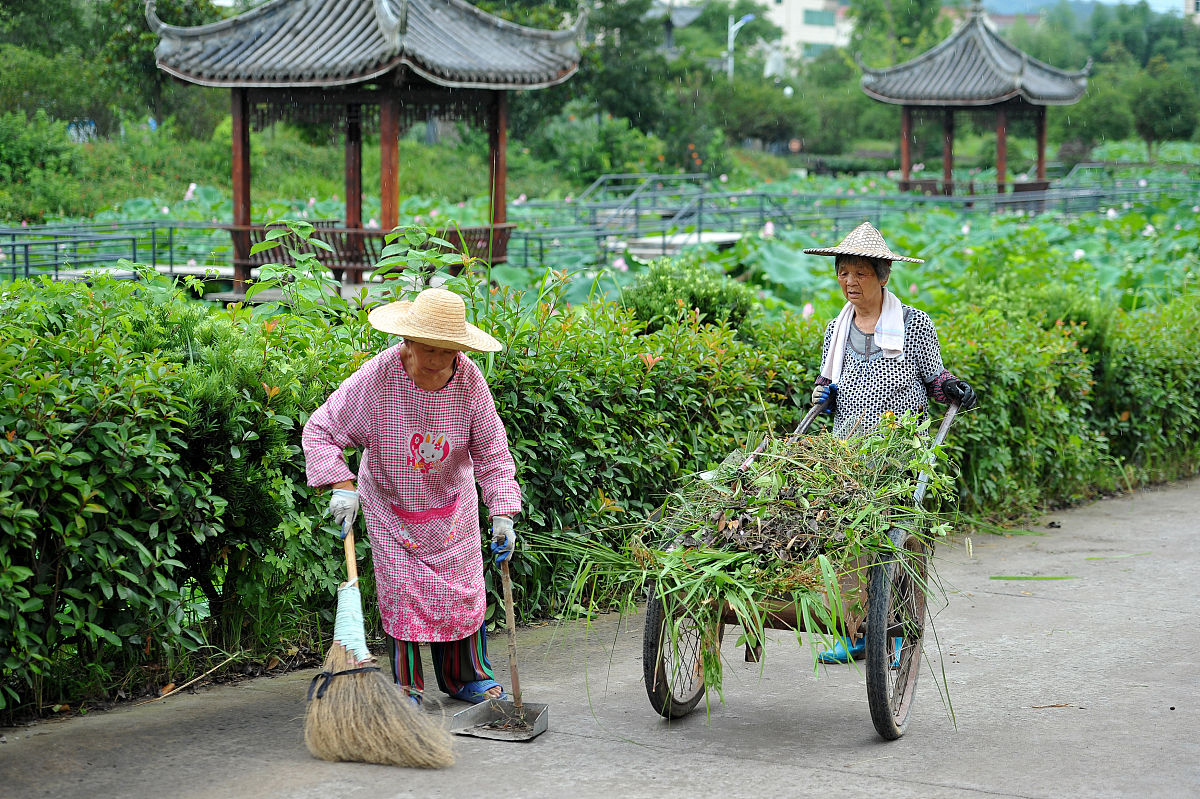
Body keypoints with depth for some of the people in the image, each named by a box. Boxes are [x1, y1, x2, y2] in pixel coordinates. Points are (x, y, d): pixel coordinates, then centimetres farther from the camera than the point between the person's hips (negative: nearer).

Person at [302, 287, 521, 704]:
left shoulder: (469, 381, -19)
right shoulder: (377, 378, -27)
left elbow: (492, 454, -13)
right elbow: (320, 431, -21)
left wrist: (503, 514, -23)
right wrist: (341, 486, -34)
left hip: (452, 505, 2)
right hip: (390, 504, -2)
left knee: (462, 590, 7)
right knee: (402, 592, -3)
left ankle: (467, 677, 24)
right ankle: (406, 685, 12)